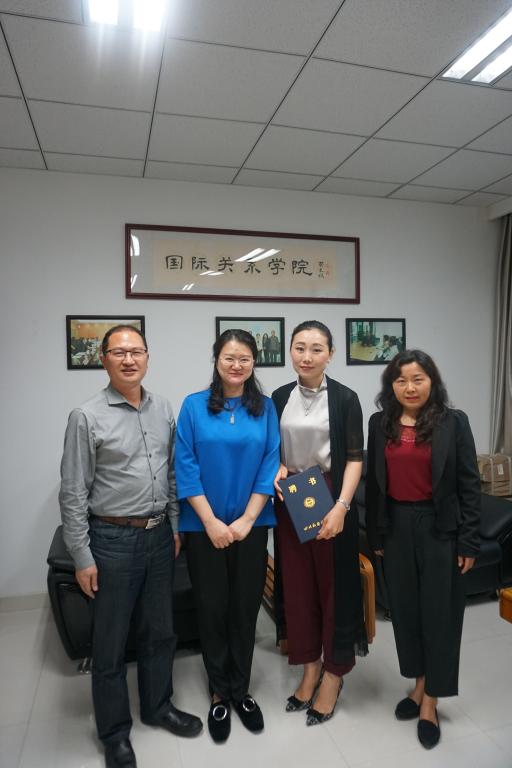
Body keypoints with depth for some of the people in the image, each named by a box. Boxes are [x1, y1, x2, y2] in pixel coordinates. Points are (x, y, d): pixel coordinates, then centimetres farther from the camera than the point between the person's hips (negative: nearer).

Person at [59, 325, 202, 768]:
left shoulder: (164, 410, 3)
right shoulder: (88, 417, -12)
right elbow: (73, 494, -10)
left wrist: (175, 527, 10)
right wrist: (82, 557, -9)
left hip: (159, 536, 5)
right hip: (113, 540, -4)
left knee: (159, 631, 19)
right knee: (111, 641, 12)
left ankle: (158, 706, 42)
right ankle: (114, 730, 33)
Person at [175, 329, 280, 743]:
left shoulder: (265, 407, 1)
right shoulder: (194, 406, -4)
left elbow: (271, 465, -2)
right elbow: (186, 467, -7)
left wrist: (247, 519, -9)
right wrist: (211, 522, -12)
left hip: (251, 525, 1)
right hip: (205, 526, -1)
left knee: (245, 608, 12)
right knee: (212, 609, 10)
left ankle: (241, 690, 33)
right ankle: (220, 693, 31)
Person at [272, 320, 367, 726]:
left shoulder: (345, 398, -6)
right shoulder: (280, 397, 5)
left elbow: (355, 457, -9)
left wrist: (341, 506, -20)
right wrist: (276, 468, -6)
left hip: (331, 501, -4)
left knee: (334, 584, 6)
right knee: (297, 585, 11)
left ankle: (333, 675, 26)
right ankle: (310, 669, 30)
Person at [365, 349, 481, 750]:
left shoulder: (453, 421, -6)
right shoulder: (380, 423, 1)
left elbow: (469, 483, -5)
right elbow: (374, 483, 5)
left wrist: (468, 542, -7)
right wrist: (375, 535, 6)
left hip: (440, 528, -3)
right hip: (397, 528, 3)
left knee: (439, 612, 7)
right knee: (405, 609, 14)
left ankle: (430, 700, 25)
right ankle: (419, 684, 35)